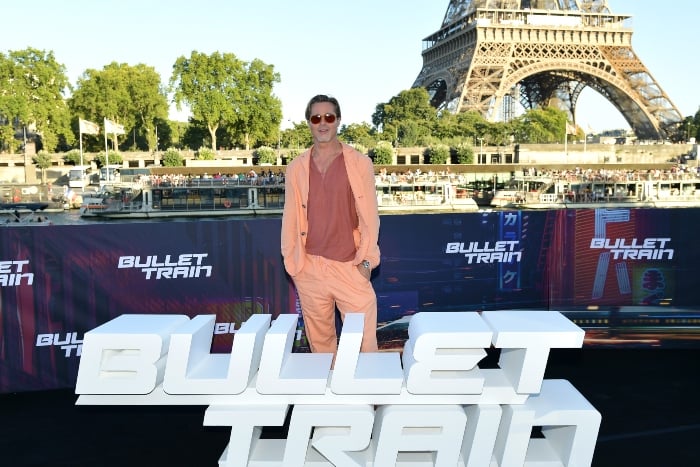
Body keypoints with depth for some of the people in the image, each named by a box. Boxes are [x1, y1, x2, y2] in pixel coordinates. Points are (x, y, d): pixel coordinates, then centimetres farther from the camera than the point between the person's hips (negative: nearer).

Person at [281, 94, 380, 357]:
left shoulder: (359, 163, -1)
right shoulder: (296, 168, 5)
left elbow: (369, 215, -1)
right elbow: (291, 218, 7)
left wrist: (366, 260, -5)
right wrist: (291, 262, 5)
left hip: (351, 266, -2)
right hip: (310, 267, 2)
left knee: (362, 339, -1)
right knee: (318, 338, 12)